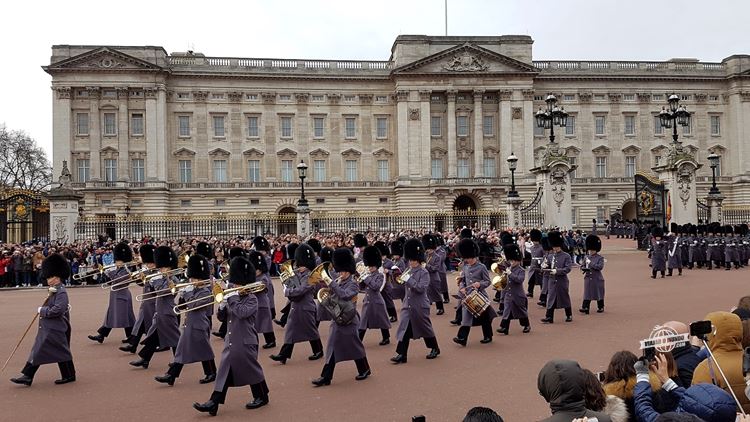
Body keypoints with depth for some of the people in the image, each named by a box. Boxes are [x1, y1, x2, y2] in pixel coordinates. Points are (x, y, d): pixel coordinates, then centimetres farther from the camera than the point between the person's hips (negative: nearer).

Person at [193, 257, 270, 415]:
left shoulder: (252, 299, -10)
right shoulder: (234, 298, 12)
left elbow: (242, 313, -27)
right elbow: (222, 317, 12)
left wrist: (231, 298, -20)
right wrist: (222, 305, -7)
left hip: (245, 343, -7)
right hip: (230, 342, 8)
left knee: (252, 370, 4)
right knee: (224, 371, 5)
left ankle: (262, 397, 22)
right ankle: (214, 403, 5)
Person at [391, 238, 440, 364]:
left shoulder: (424, 273, -11)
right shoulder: (408, 271, 8)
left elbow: (422, 288, -23)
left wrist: (408, 279, -24)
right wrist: (400, 279, -6)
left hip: (420, 306, -6)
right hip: (408, 305, 6)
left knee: (425, 328, 9)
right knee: (405, 329, 1)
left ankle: (435, 349, 30)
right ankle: (401, 355, 2)